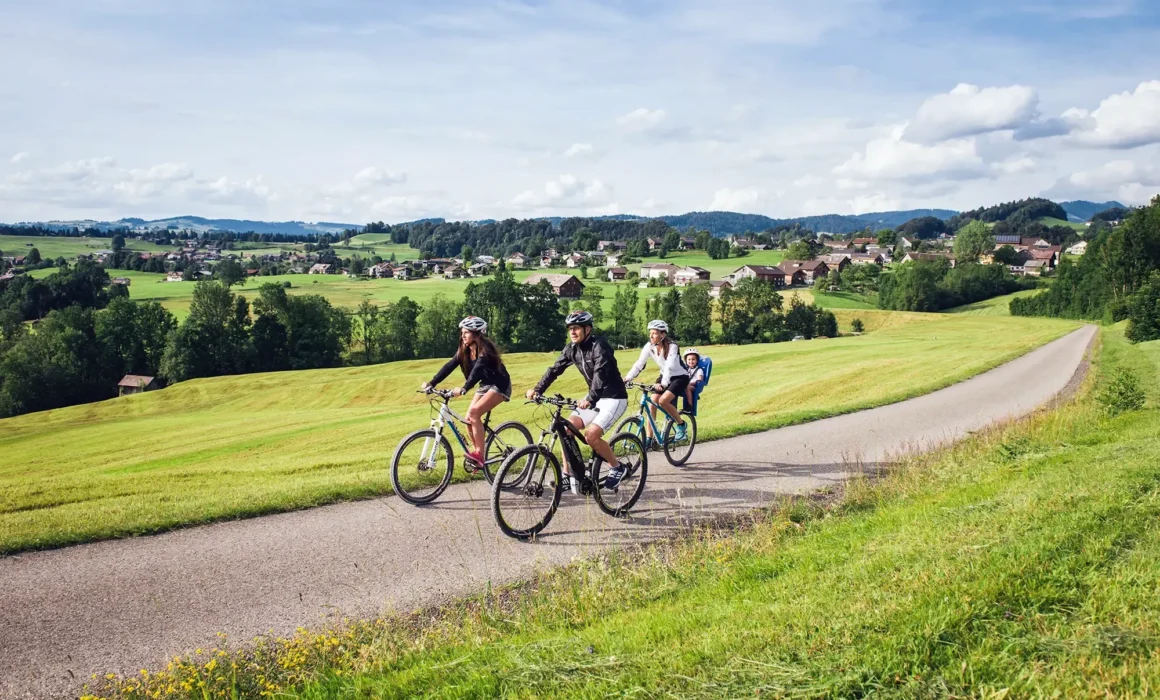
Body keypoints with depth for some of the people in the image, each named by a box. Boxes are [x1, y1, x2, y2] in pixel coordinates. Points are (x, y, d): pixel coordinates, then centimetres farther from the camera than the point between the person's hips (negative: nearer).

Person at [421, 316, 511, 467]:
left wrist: (464, 389, -53)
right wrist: (431, 383, -20)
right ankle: (477, 452, 10)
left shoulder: (484, 349, -24)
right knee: (468, 419, -4)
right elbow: (449, 366, -8)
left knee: (474, 413, -24)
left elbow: (477, 369, -39)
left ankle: (479, 454, -22)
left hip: (499, 385, -8)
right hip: (485, 385, 8)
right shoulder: (464, 350, -1)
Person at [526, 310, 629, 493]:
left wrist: (589, 399, -47)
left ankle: (617, 468, -1)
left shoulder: (599, 346, -22)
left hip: (614, 398, -8)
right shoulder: (572, 349, 1)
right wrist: (537, 389, -15)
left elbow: (600, 373, -34)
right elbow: (555, 369, -2)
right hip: (595, 398, 8)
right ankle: (568, 474, 0)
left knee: (591, 435, -23)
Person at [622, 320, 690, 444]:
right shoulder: (649, 346, -11)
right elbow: (639, 364, -16)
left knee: (663, 401, -26)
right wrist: (627, 378, -29)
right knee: (652, 403, -11)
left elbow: (669, 367, -37)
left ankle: (681, 424, -2)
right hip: (664, 377, 6)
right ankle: (649, 439, -5)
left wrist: (663, 383, -52)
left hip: (680, 377, -6)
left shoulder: (672, 347, -26)